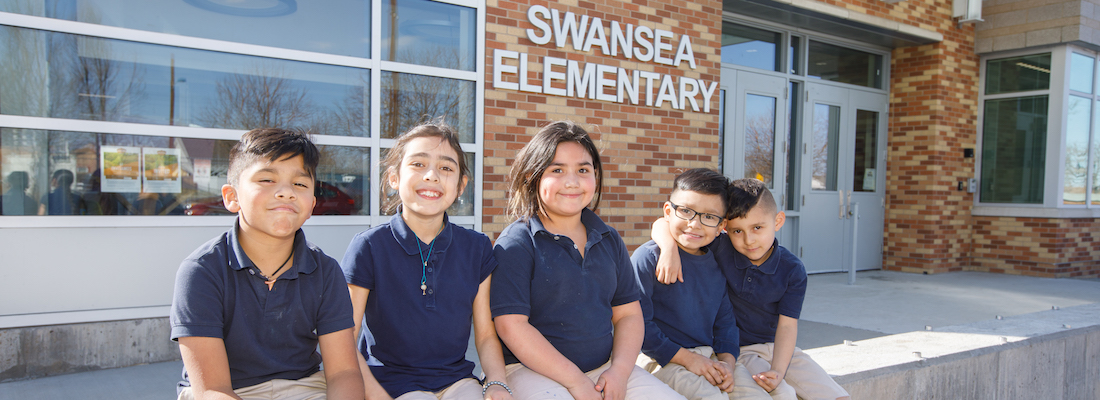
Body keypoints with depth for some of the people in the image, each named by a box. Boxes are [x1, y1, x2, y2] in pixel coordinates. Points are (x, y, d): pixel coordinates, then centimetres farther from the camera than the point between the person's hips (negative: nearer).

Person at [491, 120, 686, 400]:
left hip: (607, 368, 5)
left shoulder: (609, 240, 12)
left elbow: (628, 313, 12)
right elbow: (511, 325, -13)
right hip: (533, 370, -5)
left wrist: (619, 371, -6)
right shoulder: (516, 243, -7)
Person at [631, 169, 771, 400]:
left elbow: (725, 320, 14)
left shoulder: (717, 264, 8)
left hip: (709, 357, 6)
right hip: (662, 359, -6)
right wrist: (686, 358, -15)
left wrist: (727, 360, -5)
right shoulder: (648, 258, -12)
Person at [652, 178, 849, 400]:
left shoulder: (792, 270, -7)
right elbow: (663, 225, -14)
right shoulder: (720, 249, -12)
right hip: (734, 349, -3)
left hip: (777, 347, 3)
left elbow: (786, 325, -12)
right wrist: (670, 249, -37)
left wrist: (778, 371, -26)